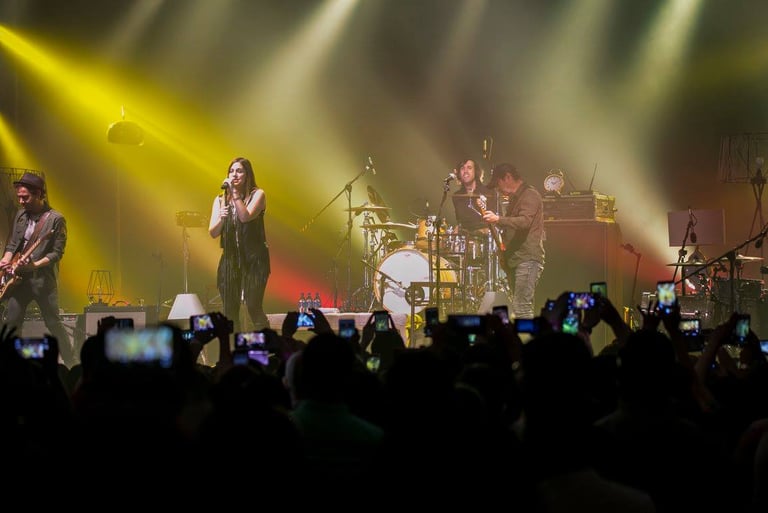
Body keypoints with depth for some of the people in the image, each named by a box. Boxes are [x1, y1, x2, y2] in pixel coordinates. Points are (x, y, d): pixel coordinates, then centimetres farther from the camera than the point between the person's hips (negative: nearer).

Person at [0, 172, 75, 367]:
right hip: (18, 278, 6)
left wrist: (34, 265, -22)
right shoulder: (21, 215, 11)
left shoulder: (55, 219, -8)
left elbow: (57, 253, -10)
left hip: (43, 279, -6)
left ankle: (71, 365, 7)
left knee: (53, 323, -4)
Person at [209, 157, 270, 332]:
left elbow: (246, 217, -17)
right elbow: (213, 232, 4)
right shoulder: (220, 200, 11)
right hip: (230, 259, 4)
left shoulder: (257, 194, 1)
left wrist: (235, 192, -15)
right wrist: (221, 218, -16)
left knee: (254, 307, -13)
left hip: (254, 259, -4)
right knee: (229, 311, 0)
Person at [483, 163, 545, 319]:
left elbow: (525, 221, -24)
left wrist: (498, 219, -35)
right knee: (522, 307, 10)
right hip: (515, 260, 10)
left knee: (521, 307, -19)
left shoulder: (529, 195, -8)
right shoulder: (515, 198, 23)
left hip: (528, 259, -10)